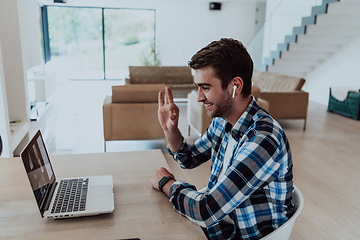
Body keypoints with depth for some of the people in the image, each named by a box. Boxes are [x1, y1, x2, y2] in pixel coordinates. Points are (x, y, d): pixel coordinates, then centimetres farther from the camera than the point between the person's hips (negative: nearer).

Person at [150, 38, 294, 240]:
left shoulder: (263, 139, -30)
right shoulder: (222, 121, -4)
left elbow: (206, 211, -31)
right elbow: (189, 160, 10)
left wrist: (167, 183, -13)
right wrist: (170, 129, -8)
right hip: (216, 222, 6)